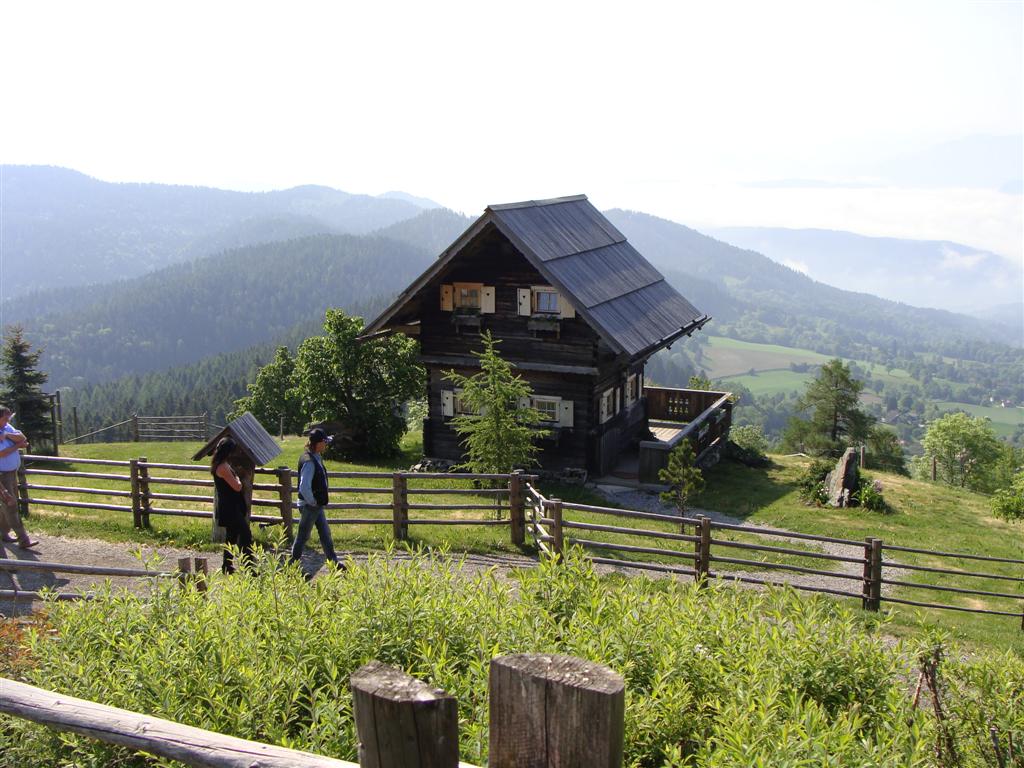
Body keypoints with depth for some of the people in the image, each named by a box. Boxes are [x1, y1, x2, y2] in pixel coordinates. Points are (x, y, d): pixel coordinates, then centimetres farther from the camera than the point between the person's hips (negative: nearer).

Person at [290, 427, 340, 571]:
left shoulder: (316, 458, 8)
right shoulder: (309, 462, -23)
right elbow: (304, 487, -28)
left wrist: (318, 502, 16)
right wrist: (313, 502, -17)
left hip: (317, 505, 9)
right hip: (309, 506, -9)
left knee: (325, 533, 14)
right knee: (303, 536, 3)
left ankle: (333, 563, 21)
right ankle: (293, 564, 16)